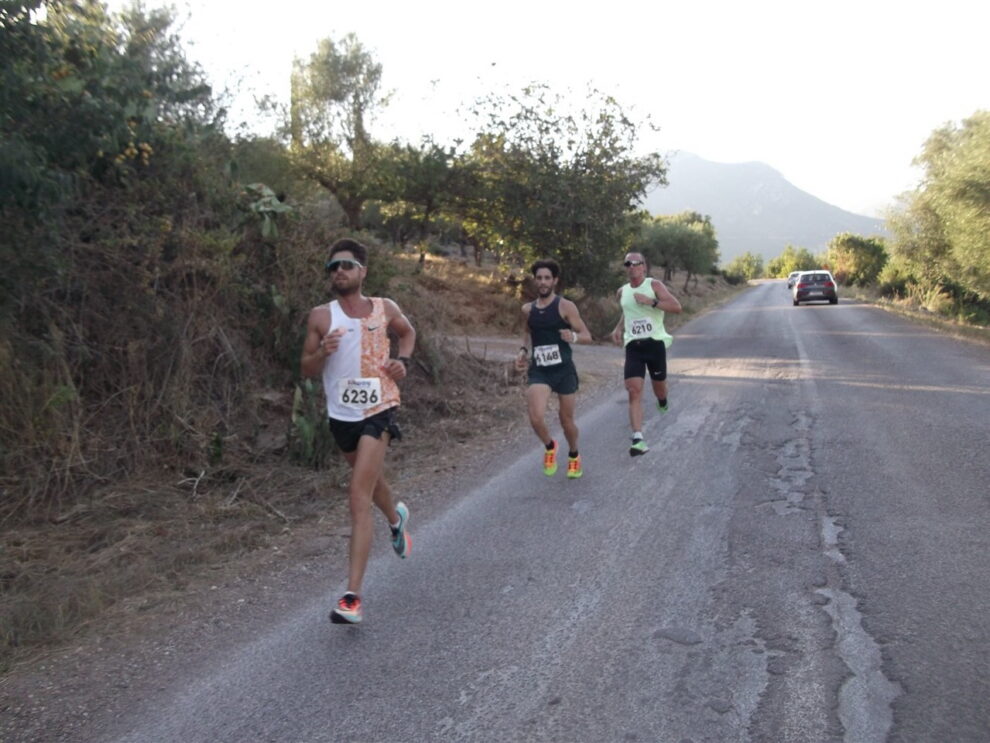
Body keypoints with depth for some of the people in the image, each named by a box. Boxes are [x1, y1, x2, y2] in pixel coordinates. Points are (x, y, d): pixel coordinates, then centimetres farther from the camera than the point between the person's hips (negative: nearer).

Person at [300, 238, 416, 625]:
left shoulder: (385, 309, -1)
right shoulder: (321, 316, -4)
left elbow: (408, 332, 20)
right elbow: (306, 370, -1)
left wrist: (403, 360, 1)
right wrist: (323, 352, -22)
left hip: (378, 410, -3)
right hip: (342, 414, 3)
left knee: (358, 497, -15)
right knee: (369, 480, 24)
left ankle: (352, 596, -15)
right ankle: (396, 517, 61)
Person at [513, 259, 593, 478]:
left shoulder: (566, 306, -7)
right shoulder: (527, 309, 5)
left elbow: (587, 336, -7)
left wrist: (573, 337, -29)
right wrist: (523, 350, 8)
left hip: (564, 369, -2)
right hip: (538, 371, 2)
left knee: (566, 420, 10)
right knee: (536, 418, -18)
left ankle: (574, 456, 40)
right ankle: (549, 447, 14)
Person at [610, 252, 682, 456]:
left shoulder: (654, 285, -4)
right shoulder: (622, 292, 10)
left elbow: (676, 306, -14)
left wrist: (650, 301, -22)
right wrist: (619, 328, 12)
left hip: (655, 342, -2)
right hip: (633, 346, 2)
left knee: (659, 386, 14)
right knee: (634, 391, -13)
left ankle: (662, 402, 54)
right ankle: (638, 439, -18)